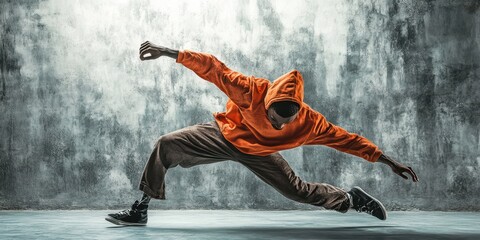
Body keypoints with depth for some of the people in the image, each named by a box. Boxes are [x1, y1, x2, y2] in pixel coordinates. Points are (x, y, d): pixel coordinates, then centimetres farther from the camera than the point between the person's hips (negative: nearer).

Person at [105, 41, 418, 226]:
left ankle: (350, 199, 28)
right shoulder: (252, 91, -37)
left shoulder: (310, 122, -29)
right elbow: (214, 69, -31)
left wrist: (389, 161, -17)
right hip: (225, 135, -1)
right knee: (167, 146, -17)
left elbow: (345, 138, -21)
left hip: (260, 152, 1)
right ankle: (141, 210, -4)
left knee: (297, 190, 1)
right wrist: (168, 52, -32)